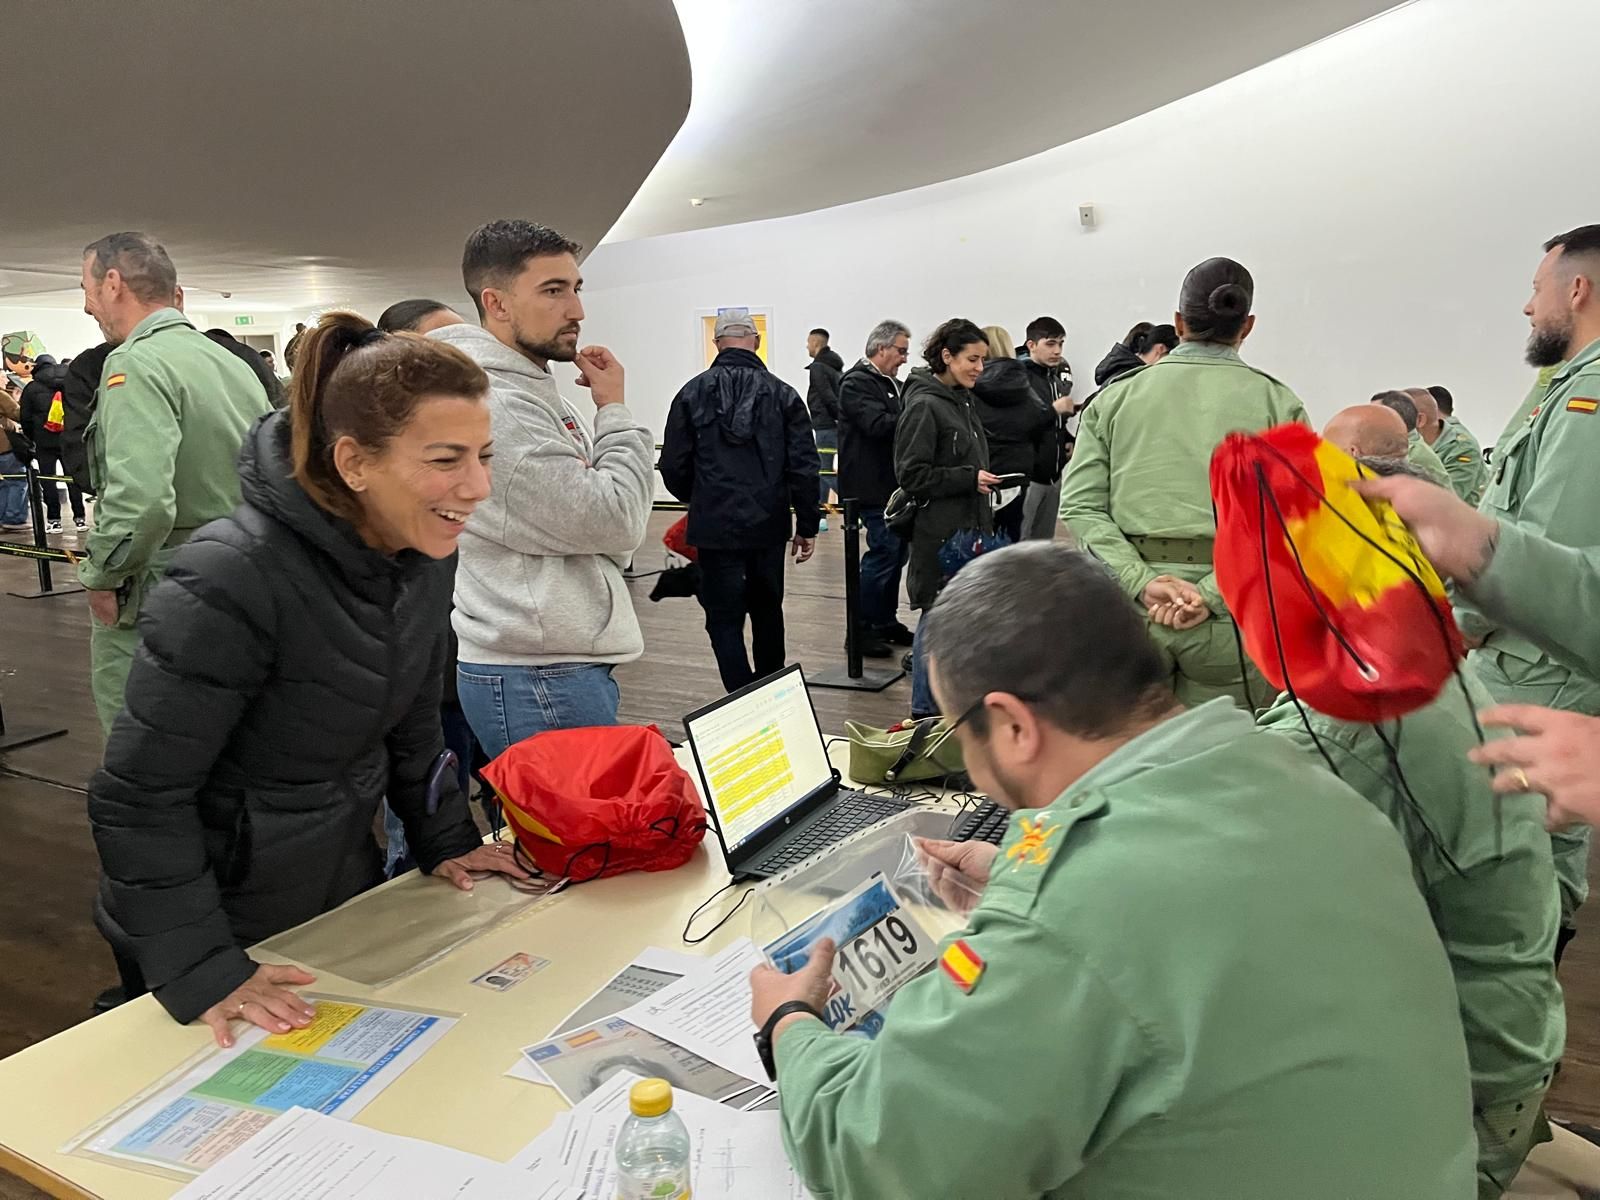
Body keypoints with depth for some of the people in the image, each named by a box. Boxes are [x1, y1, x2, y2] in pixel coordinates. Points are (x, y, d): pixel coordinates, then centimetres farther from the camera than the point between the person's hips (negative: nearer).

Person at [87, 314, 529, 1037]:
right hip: (228, 927, -6)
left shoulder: (423, 552, -7)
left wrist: (444, 841, 6)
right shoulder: (235, 580, -30)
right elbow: (138, 796, -24)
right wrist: (203, 971, -25)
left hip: (349, 894, 7)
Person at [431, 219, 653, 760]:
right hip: (541, 680, -10)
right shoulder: (498, 406, -20)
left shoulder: (533, 389, 13)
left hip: (565, 665, 10)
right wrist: (615, 412, -9)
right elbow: (614, 524, -19)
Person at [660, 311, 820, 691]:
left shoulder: (693, 393, -2)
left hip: (716, 527, -2)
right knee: (768, 610, 20)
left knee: (724, 619, 4)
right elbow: (803, 467, -4)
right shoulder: (782, 394, -1)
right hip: (769, 524, 2)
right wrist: (807, 526, 4)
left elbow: (674, 467, -1)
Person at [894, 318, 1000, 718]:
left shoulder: (963, 401, 13)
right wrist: (969, 478, -18)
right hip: (939, 531, -9)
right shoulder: (924, 406, -14)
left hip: (969, 526, 9)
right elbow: (911, 474, -17)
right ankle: (924, 711, 11)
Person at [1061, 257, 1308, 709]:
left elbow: (1080, 506, -3)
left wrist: (1144, 582, -9)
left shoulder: (1115, 396, 7)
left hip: (1129, 604, 1)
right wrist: (1212, 594, -12)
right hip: (1231, 614, -1)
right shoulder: (1277, 402, 4)